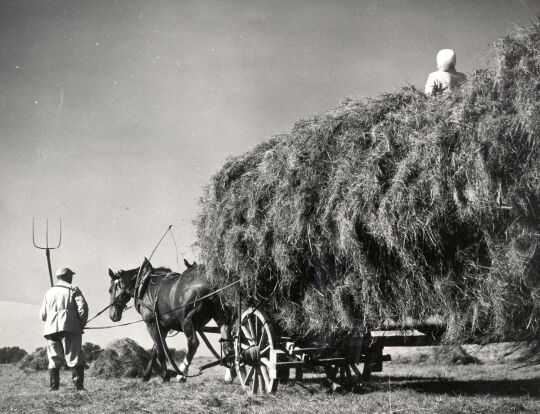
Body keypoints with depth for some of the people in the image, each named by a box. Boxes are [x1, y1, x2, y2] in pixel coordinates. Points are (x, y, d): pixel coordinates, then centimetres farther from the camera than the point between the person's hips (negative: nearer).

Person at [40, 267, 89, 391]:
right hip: (69, 328, -4)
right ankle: (79, 387, -8)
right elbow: (83, 307, -9)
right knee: (75, 359, -2)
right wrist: (81, 325, 2)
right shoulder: (73, 290, 4)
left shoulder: (49, 292, 18)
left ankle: (53, 388, 3)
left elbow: (42, 315, 16)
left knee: (54, 361, 8)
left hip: (51, 329, 5)